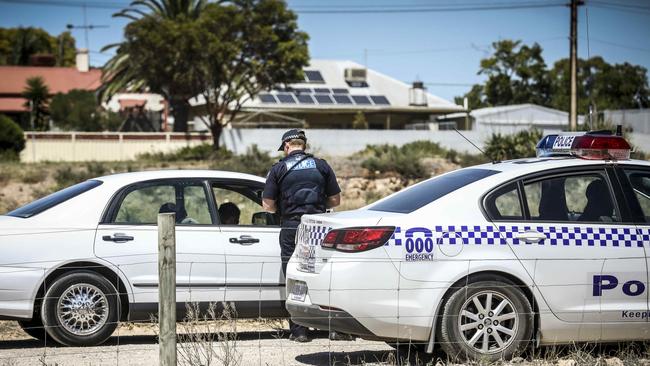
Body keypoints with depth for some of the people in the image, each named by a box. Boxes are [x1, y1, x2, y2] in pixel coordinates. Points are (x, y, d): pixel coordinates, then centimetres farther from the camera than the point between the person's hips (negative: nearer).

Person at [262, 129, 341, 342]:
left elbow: (268, 205, -1)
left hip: (291, 229, -2)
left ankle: (299, 331, 3)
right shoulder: (321, 166, 7)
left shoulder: (279, 169, 1)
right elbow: (335, 200, 9)